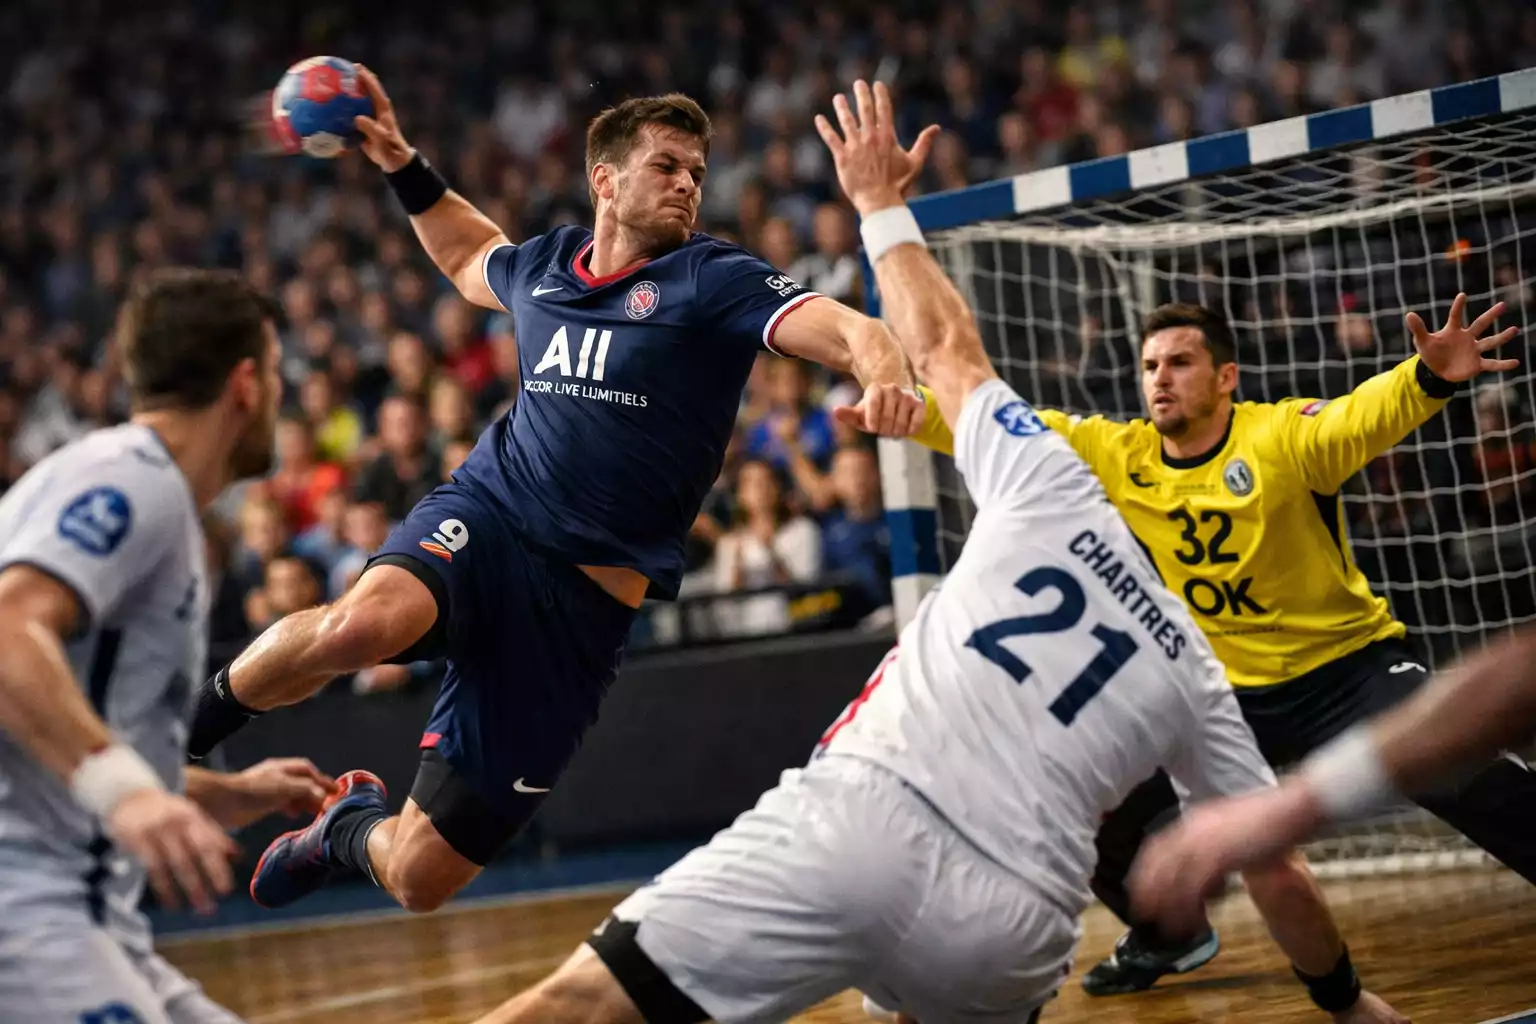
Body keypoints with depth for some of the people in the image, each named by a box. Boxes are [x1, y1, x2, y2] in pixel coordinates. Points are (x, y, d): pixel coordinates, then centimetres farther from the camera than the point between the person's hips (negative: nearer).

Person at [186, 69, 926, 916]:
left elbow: (837, 326, -18)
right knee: (361, 623, -38)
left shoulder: (712, 279, -1)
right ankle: (198, 717, -5)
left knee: (419, 878, -2)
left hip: (584, 595, -2)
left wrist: (884, 369, -40)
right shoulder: (541, 266, 12)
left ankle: (350, 828, 38)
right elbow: (468, 258, 38)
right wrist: (403, 167, 28)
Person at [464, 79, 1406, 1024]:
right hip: (1007, 930, 3)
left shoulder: (1055, 491, 18)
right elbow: (1280, 874, 27)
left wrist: (881, 201, 42)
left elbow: (944, 347, 27)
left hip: (859, 821, -3)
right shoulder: (1195, 678, 22)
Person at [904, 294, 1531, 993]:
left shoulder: (1283, 435, -18)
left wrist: (1430, 377, -58)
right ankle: (1169, 936, 30)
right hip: (1224, 698, 5)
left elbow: (1364, 416, -37)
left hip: (1351, 670, -4)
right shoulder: (1114, 456, -5)